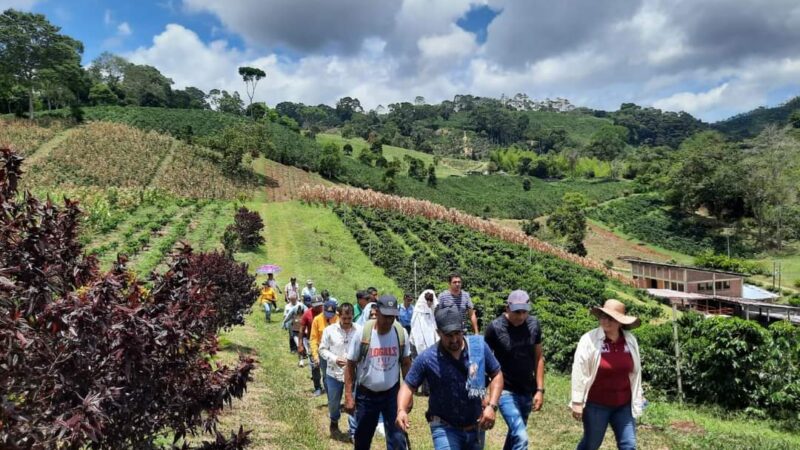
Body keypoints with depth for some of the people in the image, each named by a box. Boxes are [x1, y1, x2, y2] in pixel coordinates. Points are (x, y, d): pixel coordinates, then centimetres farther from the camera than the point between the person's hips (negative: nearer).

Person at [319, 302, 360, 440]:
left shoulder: (360, 330, -11)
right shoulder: (329, 330, -9)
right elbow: (322, 349, -2)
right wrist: (335, 359, -17)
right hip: (334, 373, 1)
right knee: (333, 403, 19)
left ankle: (354, 432, 21)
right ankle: (334, 423, 48)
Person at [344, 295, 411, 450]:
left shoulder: (401, 333, -9)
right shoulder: (362, 333, -17)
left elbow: (405, 363, 4)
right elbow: (350, 365, -8)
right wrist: (348, 396, -10)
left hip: (392, 393, 1)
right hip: (366, 394, -1)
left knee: (397, 437, 0)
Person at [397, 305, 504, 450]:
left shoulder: (479, 345, -11)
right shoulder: (427, 358, -18)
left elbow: (497, 375, 0)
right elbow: (408, 386, -10)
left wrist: (491, 406, -11)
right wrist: (401, 410, -28)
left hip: (476, 427, 4)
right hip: (445, 428, -3)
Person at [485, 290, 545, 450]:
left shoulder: (534, 325, -4)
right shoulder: (495, 328, -17)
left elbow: (538, 358, 5)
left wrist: (540, 389, 3)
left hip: (527, 391, 5)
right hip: (505, 391, -5)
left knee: (515, 433, 18)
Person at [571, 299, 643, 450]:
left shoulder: (630, 340, -2)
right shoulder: (589, 339, -15)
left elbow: (635, 372, 9)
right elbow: (579, 372, -13)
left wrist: (637, 397, 13)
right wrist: (577, 402, -13)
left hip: (623, 405, 4)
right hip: (596, 405, -3)